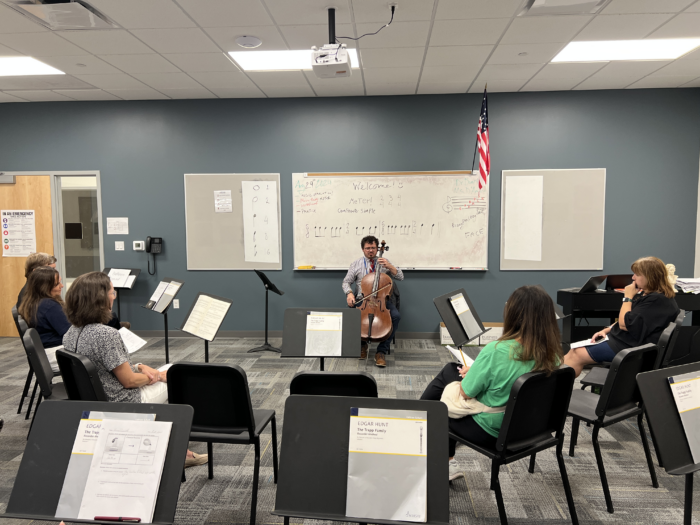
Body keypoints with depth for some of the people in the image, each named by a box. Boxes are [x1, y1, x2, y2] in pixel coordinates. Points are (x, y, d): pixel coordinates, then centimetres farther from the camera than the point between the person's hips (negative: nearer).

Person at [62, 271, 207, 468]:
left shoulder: (71, 333, -1)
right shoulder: (106, 334, -30)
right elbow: (129, 380, -23)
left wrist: (139, 367, 1)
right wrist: (156, 376, -5)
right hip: (124, 406, -9)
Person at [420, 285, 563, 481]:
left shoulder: (496, 351, -32)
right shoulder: (552, 354, -12)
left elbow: (466, 393, -20)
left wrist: (470, 373, 0)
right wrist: (475, 371, 7)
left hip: (489, 432, -6)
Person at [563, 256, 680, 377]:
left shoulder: (657, 300, -20)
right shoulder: (645, 294, 12)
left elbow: (625, 324, -24)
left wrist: (628, 297, -13)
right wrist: (606, 330, 6)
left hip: (628, 346, -10)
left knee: (577, 355, -11)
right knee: (574, 351, 3)